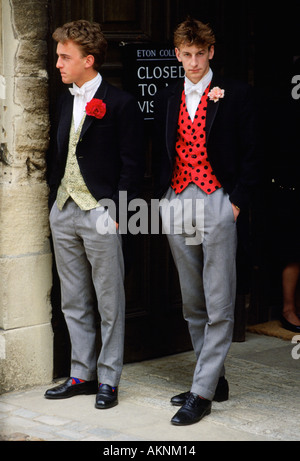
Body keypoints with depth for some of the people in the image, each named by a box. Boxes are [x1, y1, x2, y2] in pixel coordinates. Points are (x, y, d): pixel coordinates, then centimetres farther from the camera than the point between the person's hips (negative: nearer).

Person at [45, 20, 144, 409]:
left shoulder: (120, 103, -8)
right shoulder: (65, 102, 13)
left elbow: (132, 164, -10)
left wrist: (116, 212, -14)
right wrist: (54, 202, 10)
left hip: (100, 214, -7)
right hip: (64, 213, 7)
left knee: (109, 303, 3)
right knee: (74, 302, 13)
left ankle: (108, 379, 11)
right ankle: (81, 374, 22)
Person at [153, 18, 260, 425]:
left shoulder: (236, 95, -1)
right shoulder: (167, 99, 13)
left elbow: (250, 153, -2)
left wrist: (237, 202, -9)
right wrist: (162, 200, 8)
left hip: (217, 204, -5)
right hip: (176, 205, 5)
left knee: (219, 307, -6)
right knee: (193, 305, 11)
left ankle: (202, 393, -3)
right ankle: (215, 380, 23)